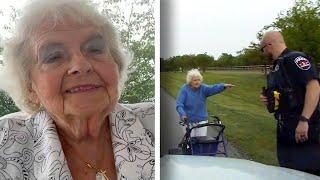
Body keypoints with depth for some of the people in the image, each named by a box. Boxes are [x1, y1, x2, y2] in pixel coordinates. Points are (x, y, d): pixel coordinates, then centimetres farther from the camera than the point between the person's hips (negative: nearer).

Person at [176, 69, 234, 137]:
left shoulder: (203, 88, -6)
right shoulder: (184, 89, -10)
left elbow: (213, 88, -26)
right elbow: (179, 104, -17)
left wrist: (224, 86, -44)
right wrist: (182, 115, -33)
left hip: (201, 120, 1)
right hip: (188, 121, -1)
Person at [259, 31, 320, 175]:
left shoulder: (294, 58, -10)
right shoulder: (277, 66, 18)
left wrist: (304, 120, -30)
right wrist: (268, 99, 6)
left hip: (303, 130, -9)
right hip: (285, 131, 9)